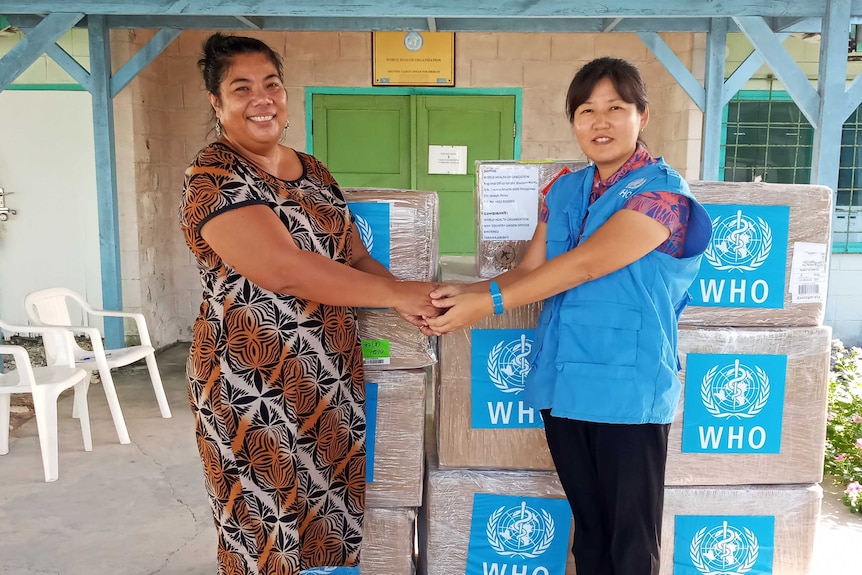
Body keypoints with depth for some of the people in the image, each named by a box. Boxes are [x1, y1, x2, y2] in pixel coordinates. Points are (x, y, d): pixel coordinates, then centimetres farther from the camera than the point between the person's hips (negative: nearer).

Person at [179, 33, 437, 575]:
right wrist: (395, 294, -21)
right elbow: (282, 267, -24)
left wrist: (405, 297, -10)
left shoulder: (313, 172, 11)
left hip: (333, 380, 7)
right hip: (255, 388, -6)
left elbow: (356, 256, 11)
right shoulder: (214, 177, -13)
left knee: (334, 519, 15)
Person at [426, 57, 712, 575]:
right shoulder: (565, 190, 11)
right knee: (588, 527, 19)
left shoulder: (663, 192, -10)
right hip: (563, 386, 6)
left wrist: (488, 302, -21)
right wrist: (469, 293, -10)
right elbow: (531, 270, 8)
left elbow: (584, 264, -20)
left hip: (628, 391, -5)